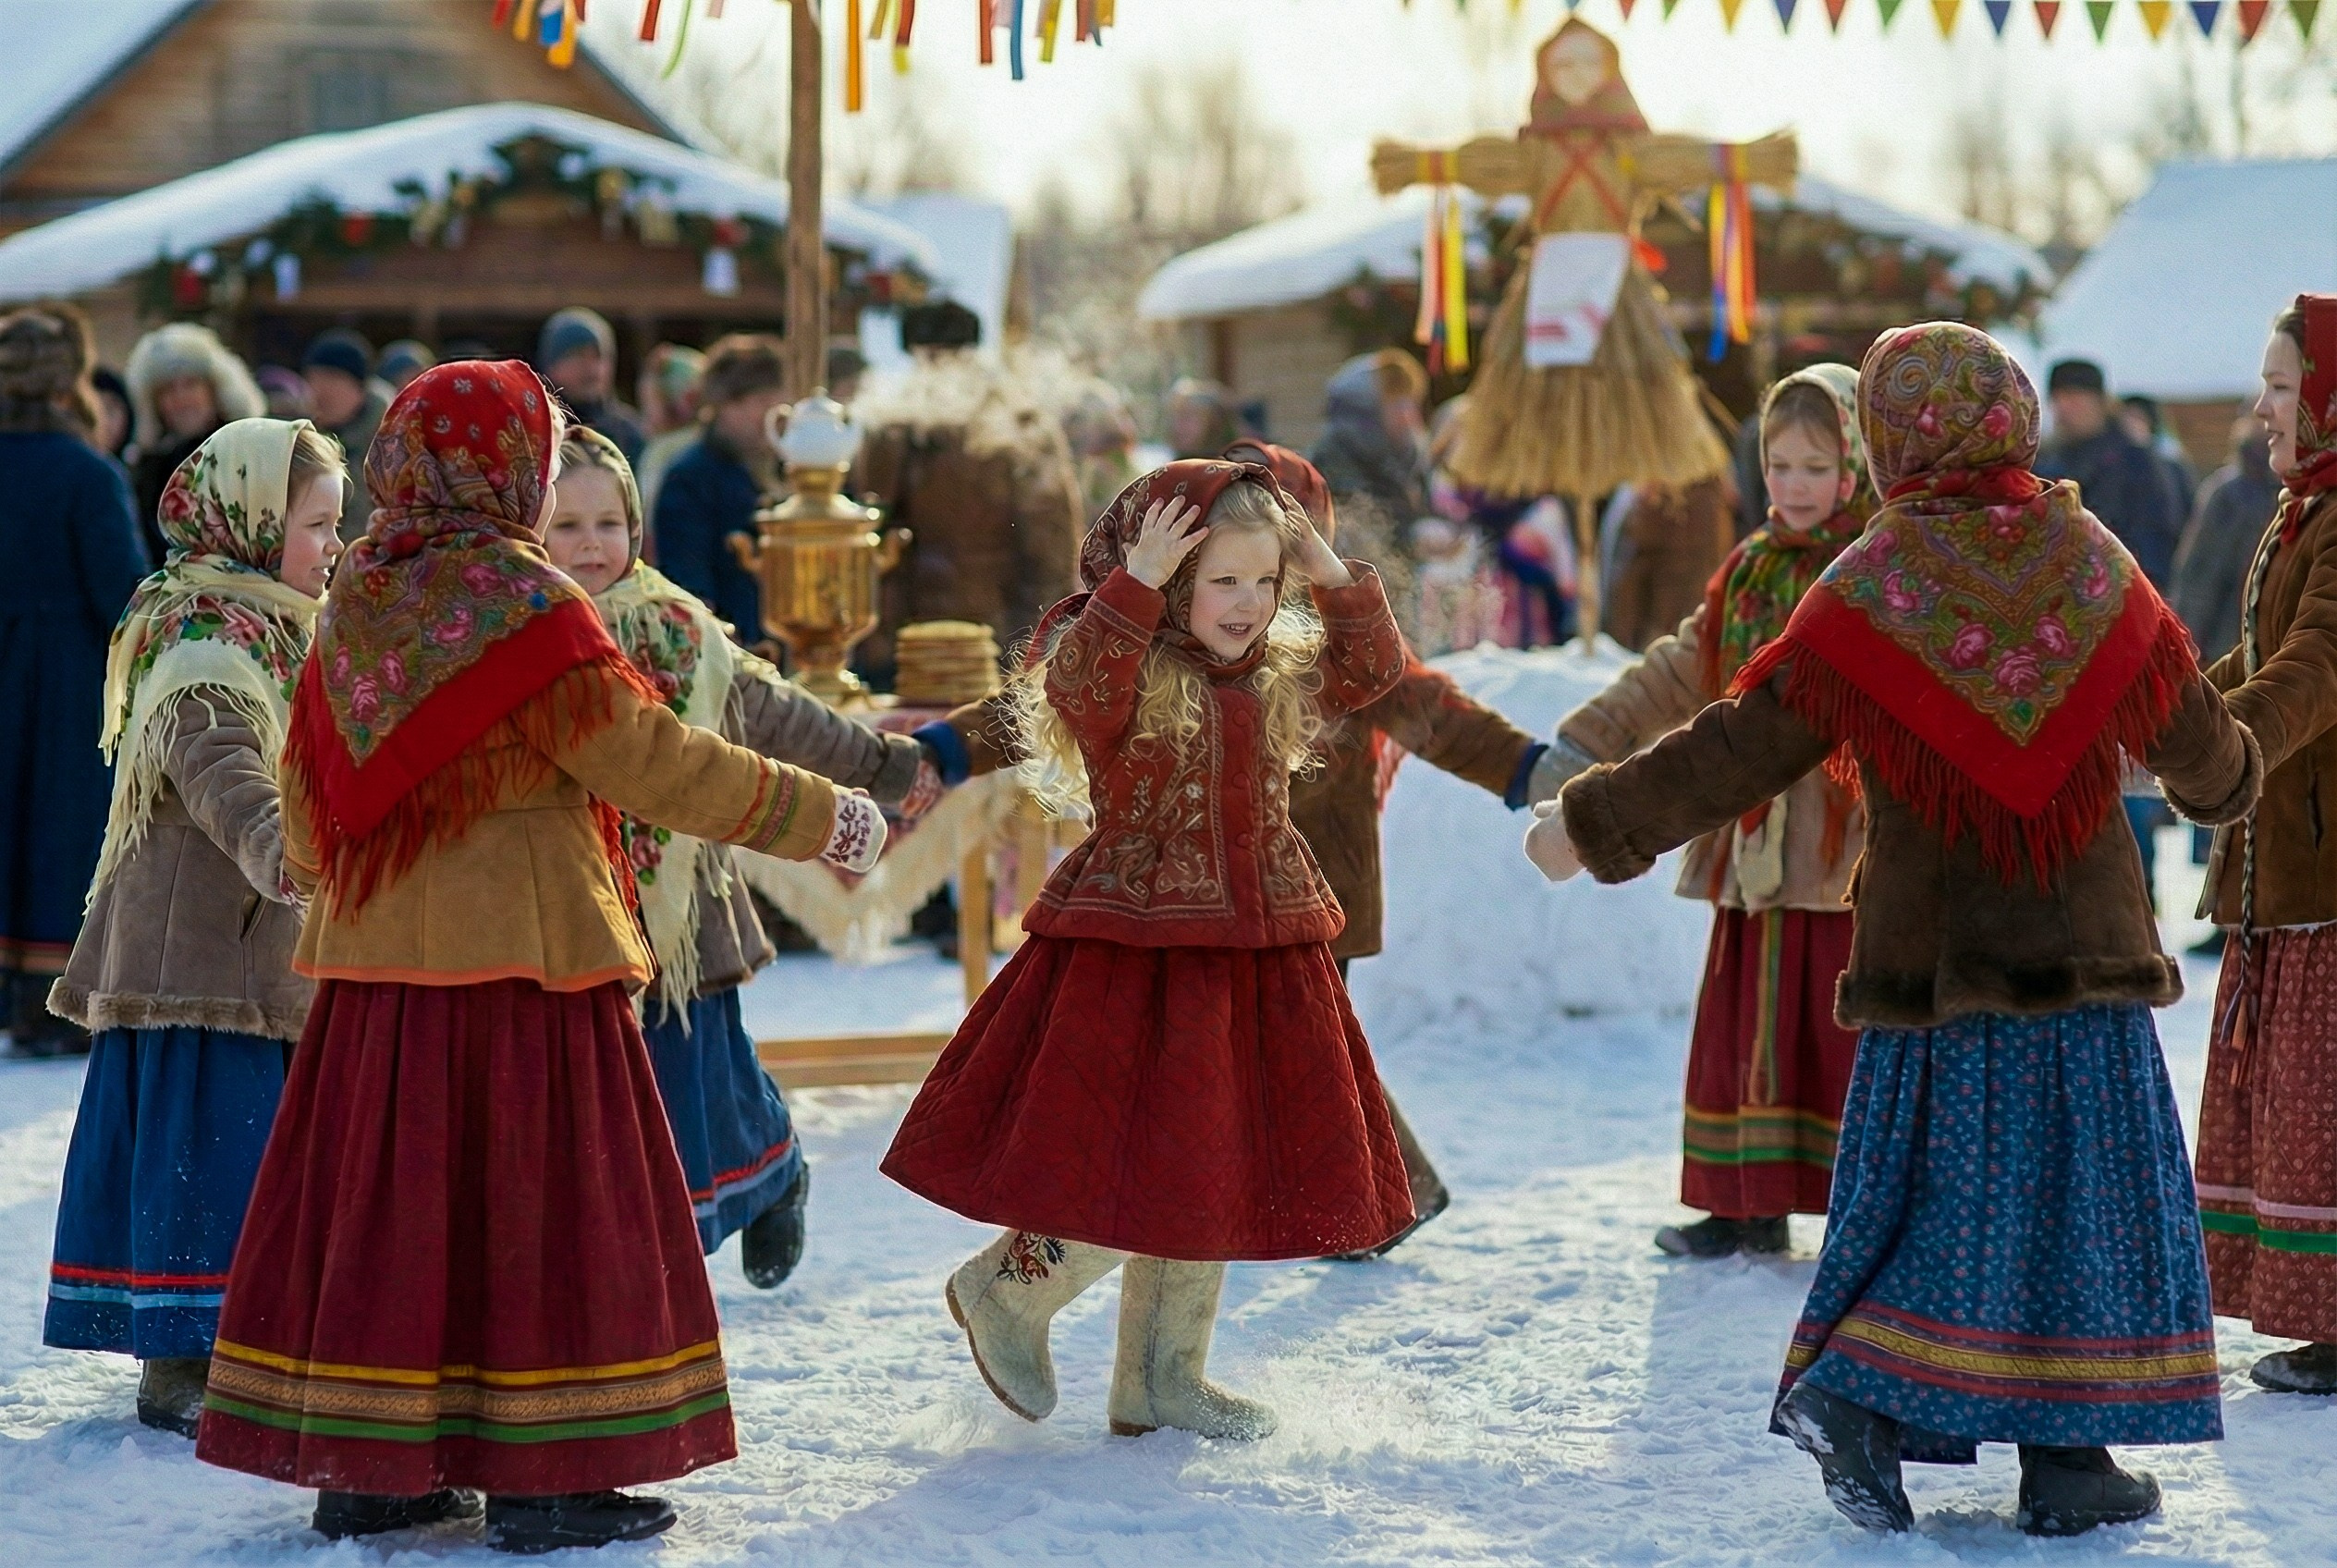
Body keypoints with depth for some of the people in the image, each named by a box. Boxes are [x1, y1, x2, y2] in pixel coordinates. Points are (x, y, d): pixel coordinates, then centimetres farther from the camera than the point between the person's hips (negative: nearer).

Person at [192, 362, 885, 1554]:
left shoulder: (354, 605, 9)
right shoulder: (518, 599, -13)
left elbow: (306, 785, 17)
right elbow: (645, 761, -13)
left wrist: (320, 876, 36)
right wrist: (819, 819, -4)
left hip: (375, 959, 7)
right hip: (518, 956, -7)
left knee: (381, 1199, 11)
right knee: (533, 1202, -1)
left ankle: (362, 1467, 16)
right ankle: (542, 1477, 2)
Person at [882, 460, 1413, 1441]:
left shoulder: (1279, 675, 10)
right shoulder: (1123, 670, -11)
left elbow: (1376, 668, 15)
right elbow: (1080, 682, -32)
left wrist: (1335, 579, 2)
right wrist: (1140, 581, -35)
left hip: (1259, 959, 7)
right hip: (1135, 953, -7)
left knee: (1220, 1175, 12)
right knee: (1131, 1172, -10)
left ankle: (1161, 1380, 25)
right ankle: (1005, 1292, 17)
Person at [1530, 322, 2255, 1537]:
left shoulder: (1869, 592, -6)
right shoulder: (2097, 570, 2)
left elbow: (1743, 745, -7)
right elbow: (2196, 742, 13)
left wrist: (1597, 823, 2)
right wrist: (2227, 784, 37)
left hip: (1929, 961, 0)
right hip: (2086, 956, 0)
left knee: (1942, 1191, 11)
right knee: (2083, 1195, 6)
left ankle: (1854, 1391, -4)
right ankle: (2068, 1460, 6)